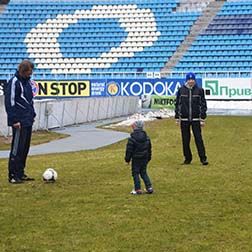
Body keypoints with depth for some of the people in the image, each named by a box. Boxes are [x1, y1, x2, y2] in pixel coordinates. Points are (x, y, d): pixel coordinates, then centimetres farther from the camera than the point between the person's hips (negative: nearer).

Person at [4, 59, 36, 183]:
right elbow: (10, 102, -15)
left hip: (28, 121, 8)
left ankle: (20, 173, 18)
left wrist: (32, 114, 17)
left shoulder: (27, 81, 14)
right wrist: (14, 120, -18)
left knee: (25, 148, 11)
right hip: (19, 122, -8)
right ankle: (13, 176, -2)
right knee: (17, 149, -7)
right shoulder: (14, 82, -12)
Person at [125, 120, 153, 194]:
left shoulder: (132, 139, -15)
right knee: (144, 173, 16)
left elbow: (129, 150, -11)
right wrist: (148, 158, 23)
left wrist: (127, 159, -1)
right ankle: (149, 187, 9)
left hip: (136, 158, -6)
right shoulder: (146, 138, 5)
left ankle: (138, 189, 0)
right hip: (144, 158, 6)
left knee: (135, 173, 3)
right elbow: (149, 149, 13)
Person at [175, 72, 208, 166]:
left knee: (198, 138, -5)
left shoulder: (199, 90, 2)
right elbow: (177, 104, 8)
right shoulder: (181, 90, 3)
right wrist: (177, 117, 4)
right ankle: (187, 158, 15)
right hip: (184, 119, 1)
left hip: (196, 119, -1)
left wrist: (203, 118, -1)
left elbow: (203, 104, 4)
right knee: (185, 140, 5)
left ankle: (203, 158, -2)